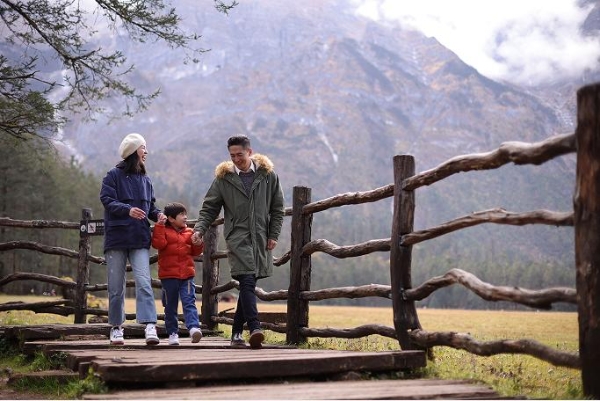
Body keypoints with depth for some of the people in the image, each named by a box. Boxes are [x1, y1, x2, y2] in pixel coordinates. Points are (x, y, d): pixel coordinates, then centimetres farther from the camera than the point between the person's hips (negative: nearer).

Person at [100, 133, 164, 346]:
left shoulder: (145, 179, 15)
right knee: (116, 286, 5)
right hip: (116, 238, -3)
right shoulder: (113, 175, 0)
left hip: (140, 240, 3)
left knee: (144, 281, -13)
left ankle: (150, 327, -19)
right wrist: (128, 210, -26)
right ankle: (116, 327, 18)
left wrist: (157, 214, 0)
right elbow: (107, 200, -10)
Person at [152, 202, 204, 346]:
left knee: (189, 302, -11)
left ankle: (194, 327, -23)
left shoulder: (189, 232, 11)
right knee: (170, 306, 8)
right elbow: (158, 243, -20)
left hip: (187, 275, 2)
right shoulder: (164, 231, 0)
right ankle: (172, 333, 18)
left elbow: (196, 251, 10)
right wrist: (160, 226, -19)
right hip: (168, 276, -2)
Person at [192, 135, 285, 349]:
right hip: (238, 237, -2)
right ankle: (255, 329, -26)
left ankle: (237, 333, 13)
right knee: (247, 281, -18)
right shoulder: (223, 178, 3)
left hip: (261, 239, 2)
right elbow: (209, 207, 6)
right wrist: (199, 229, -10)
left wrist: (274, 235, 4)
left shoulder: (268, 175, 6)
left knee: (248, 286, 6)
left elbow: (278, 208, 11)